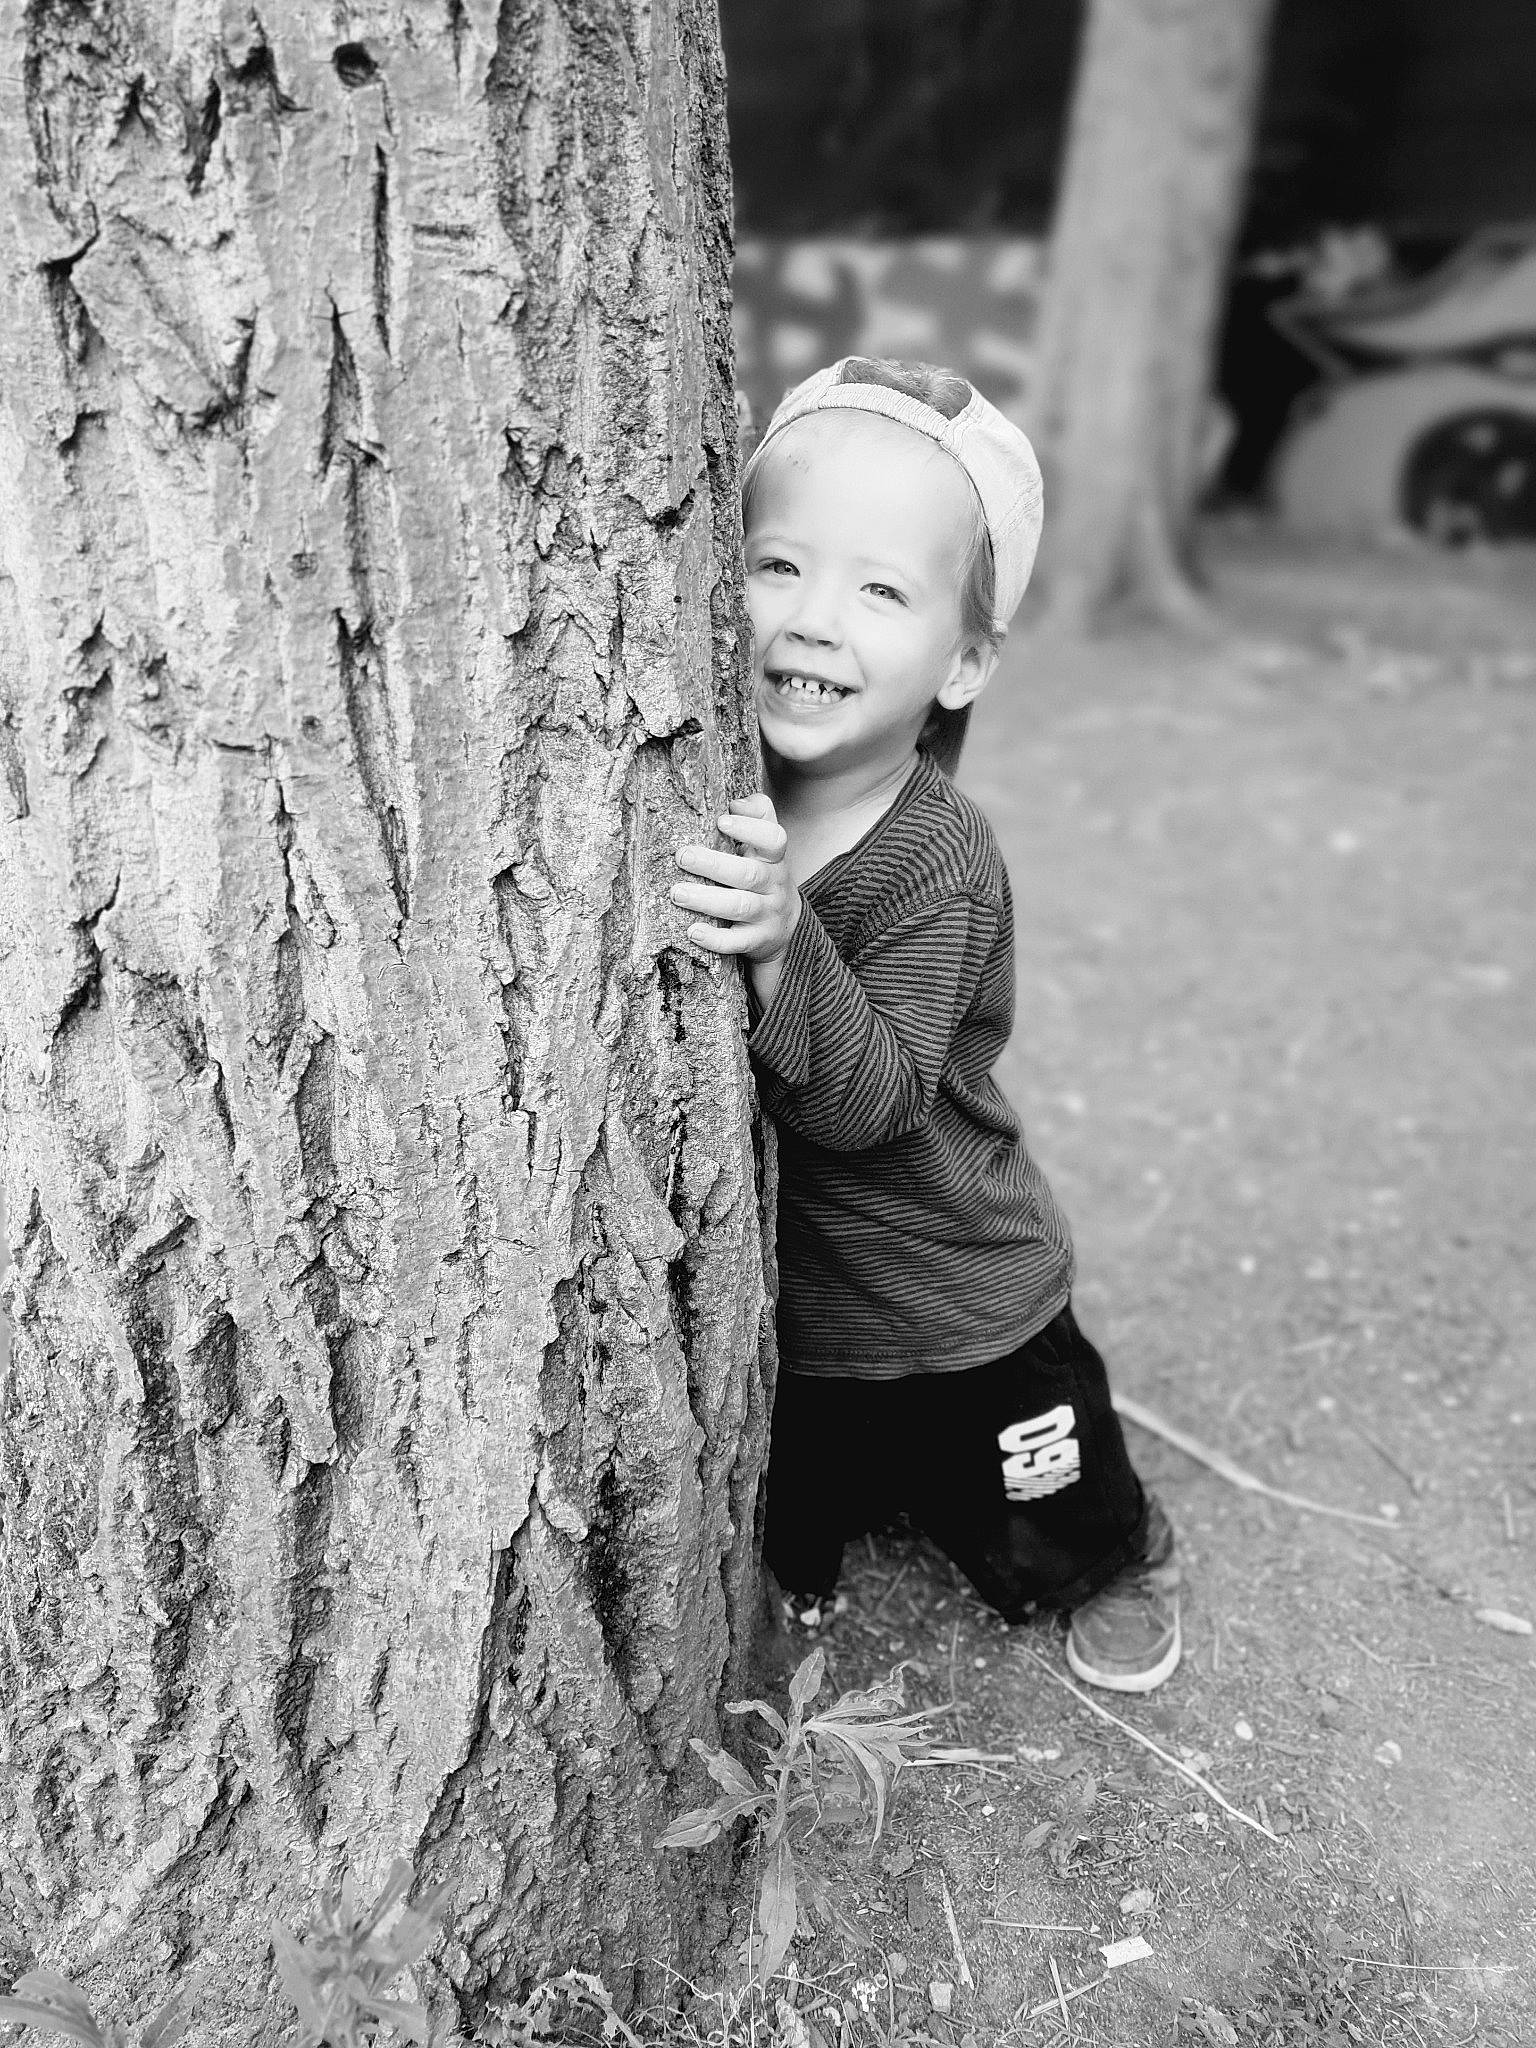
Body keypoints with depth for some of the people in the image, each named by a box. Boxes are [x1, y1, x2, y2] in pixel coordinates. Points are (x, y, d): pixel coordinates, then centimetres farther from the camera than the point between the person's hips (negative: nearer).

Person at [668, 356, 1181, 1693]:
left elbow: (874, 1101, -35)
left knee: (1050, 1533, 22)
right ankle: (808, 1558, 61)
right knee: (790, 1509, 28)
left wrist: (783, 945, -49)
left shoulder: (938, 859, -28)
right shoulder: (715, 795, -11)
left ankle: (1126, 1560, 55)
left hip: (957, 1320, -4)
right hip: (768, 1300, 4)